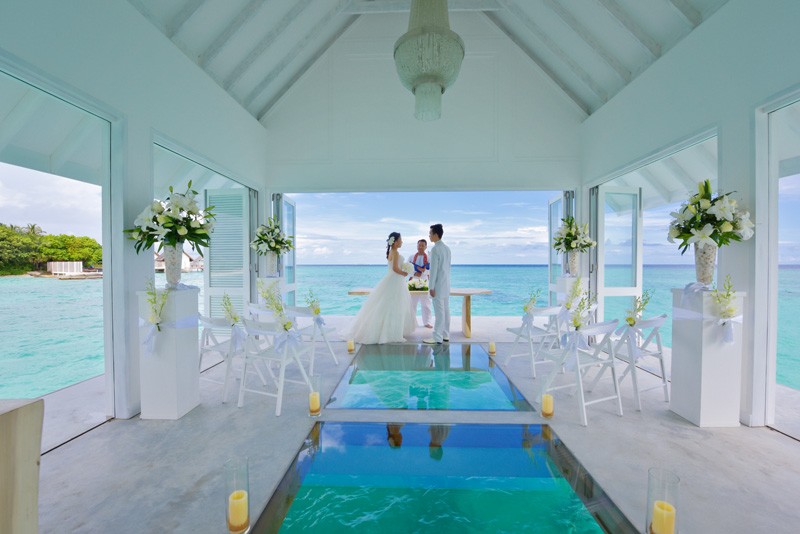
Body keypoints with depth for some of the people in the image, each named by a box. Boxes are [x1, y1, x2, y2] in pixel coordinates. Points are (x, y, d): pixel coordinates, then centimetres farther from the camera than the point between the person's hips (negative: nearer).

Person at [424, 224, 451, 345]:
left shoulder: (435, 249, -15)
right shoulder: (447, 248, 11)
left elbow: (434, 269, -17)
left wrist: (431, 287, -15)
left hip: (438, 284, -9)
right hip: (446, 283, 9)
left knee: (439, 311, -5)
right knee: (445, 309, 12)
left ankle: (437, 338, 1)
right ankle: (445, 335, 20)